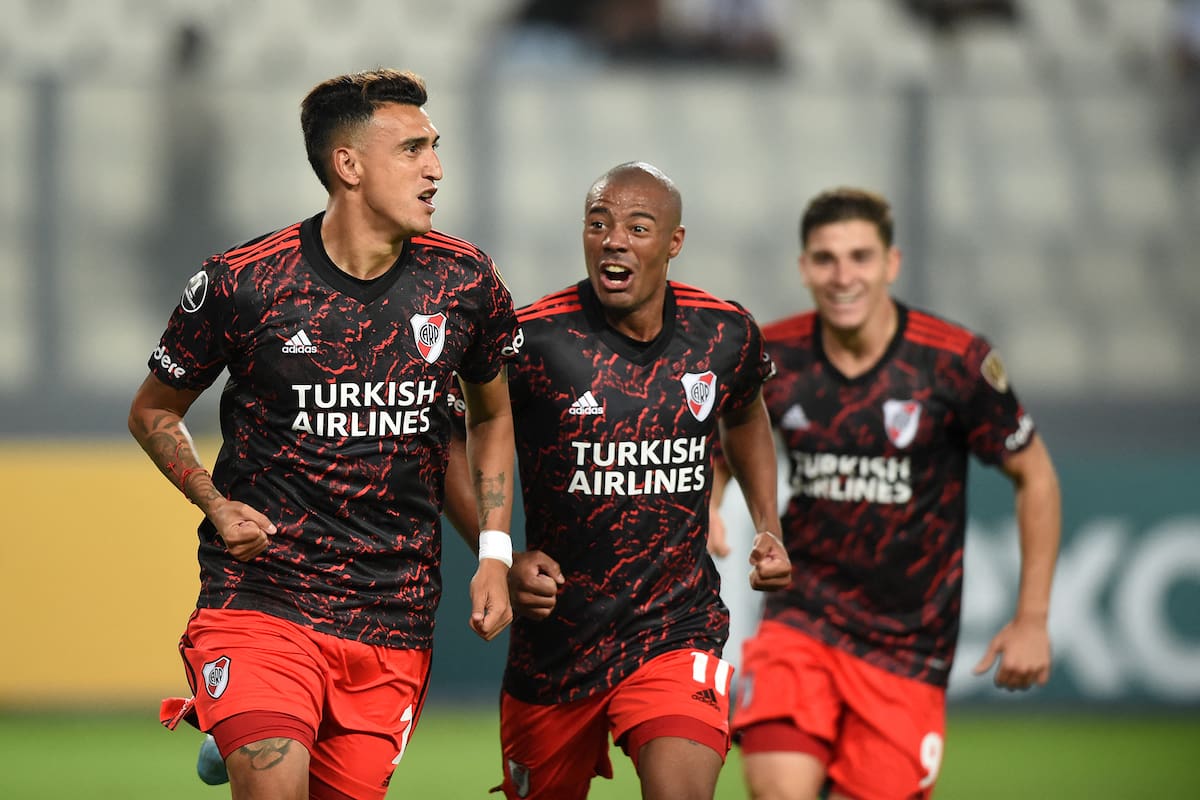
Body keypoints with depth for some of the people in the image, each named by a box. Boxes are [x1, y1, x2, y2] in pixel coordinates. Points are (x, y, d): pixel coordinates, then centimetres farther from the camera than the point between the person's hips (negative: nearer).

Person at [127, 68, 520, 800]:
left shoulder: (465, 281, 2)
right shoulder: (242, 282, -6)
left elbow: (492, 414, 19)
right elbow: (154, 412, 9)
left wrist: (494, 553, 9)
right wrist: (217, 505, -7)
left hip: (394, 617, 4)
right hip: (261, 596, -4)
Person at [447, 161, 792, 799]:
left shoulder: (727, 335, -2)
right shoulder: (532, 339, -13)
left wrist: (768, 528, 14)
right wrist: (502, 560, -12)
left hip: (677, 626, 0)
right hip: (553, 638, 0)